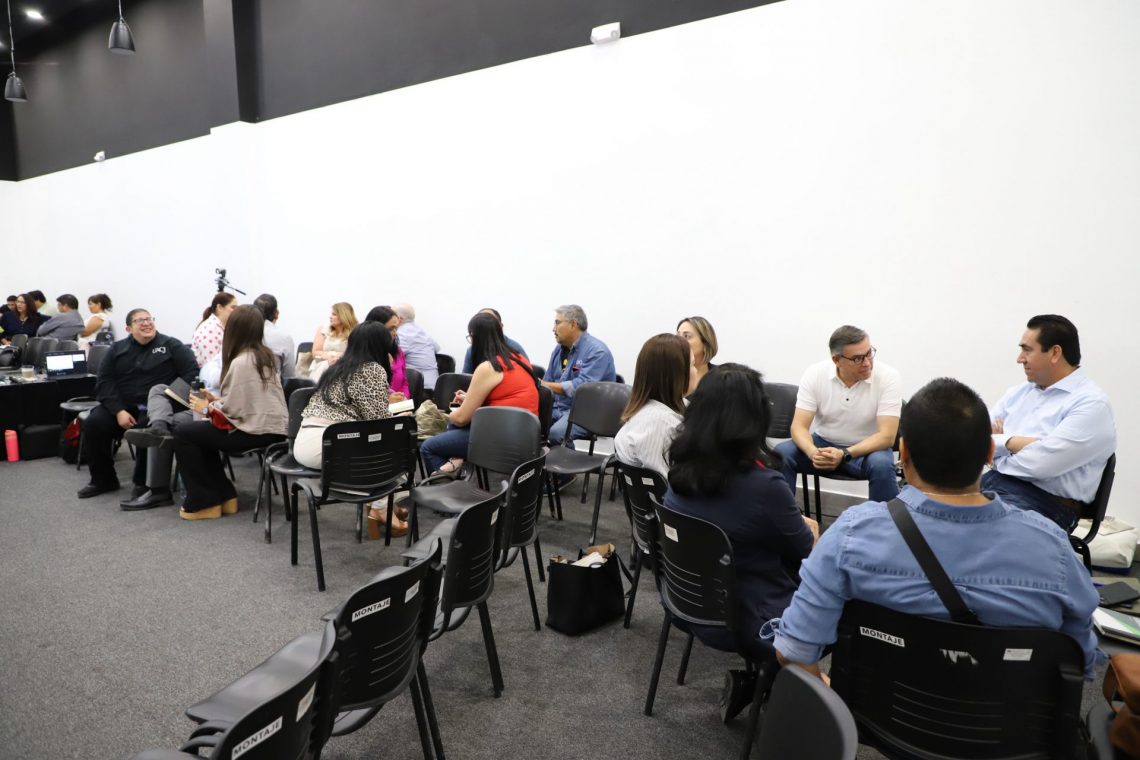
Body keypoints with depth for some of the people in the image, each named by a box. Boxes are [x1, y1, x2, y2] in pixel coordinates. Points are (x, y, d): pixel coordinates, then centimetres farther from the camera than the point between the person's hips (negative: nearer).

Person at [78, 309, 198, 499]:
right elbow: (104, 381, 5)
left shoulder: (171, 345, 6)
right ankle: (103, 480, 1)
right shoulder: (118, 349, 15)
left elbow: (192, 373, -5)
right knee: (93, 423, -20)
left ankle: (144, 483, -14)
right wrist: (118, 411, -11)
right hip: (121, 405, 4)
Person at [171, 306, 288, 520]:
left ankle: (203, 503, 10)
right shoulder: (266, 355, 10)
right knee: (201, 432, 24)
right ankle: (223, 496, 23)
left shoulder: (241, 361, -17)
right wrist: (218, 401, 11)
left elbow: (233, 409, -18)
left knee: (183, 433, 2)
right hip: (274, 427, 9)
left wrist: (207, 408, -1)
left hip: (257, 431, -9)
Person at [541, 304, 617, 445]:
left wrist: (546, 385, -16)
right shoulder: (559, 349, 13)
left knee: (556, 432, -32)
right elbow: (548, 383, 16)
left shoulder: (597, 351, -12)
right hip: (557, 407, 7)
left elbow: (581, 387, -21)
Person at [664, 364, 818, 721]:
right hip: (750, 623, -6)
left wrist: (794, 525, 13)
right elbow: (806, 553, -9)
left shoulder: (681, 472, -9)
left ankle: (747, 675, 25)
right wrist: (809, 529, 11)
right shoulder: (764, 485, -29)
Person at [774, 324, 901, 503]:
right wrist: (813, 452, -38)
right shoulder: (815, 374, -14)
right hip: (823, 443, 2)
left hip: (867, 448, -1)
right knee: (781, 453, -25)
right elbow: (799, 426, -15)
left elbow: (886, 436, -21)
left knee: (882, 465, -35)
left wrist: (844, 454, -37)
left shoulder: (887, 376, -18)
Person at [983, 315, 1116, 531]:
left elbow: (1041, 463, -19)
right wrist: (1014, 442, -9)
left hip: (1045, 502, -7)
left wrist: (1001, 442, -2)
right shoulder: (1018, 393, 15)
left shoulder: (1091, 403, -7)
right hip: (991, 483, 7)